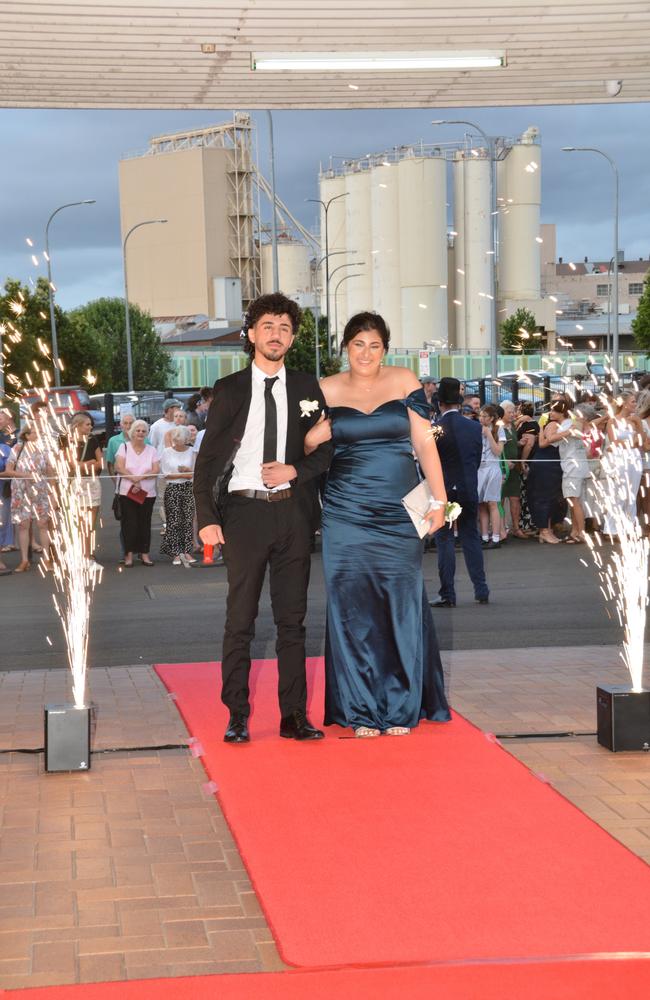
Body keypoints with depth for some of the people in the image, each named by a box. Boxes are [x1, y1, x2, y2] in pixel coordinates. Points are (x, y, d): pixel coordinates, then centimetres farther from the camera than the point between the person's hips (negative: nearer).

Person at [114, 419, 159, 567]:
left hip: (147, 493, 2)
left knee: (145, 523, 3)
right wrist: (134, 480, -17)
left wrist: (139, 477, -17)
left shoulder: (152, 450, 9)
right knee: (129, 523, -5)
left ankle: (144, 554, 9)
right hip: (127, 492, -2)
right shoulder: (124, 447, 4)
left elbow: (156, 470, -2)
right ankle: (129, 554, 0)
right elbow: (119, 467, -8)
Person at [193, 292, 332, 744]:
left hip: (293, 510, 2)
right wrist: (207, 518, -8)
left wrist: (296, 471, -7)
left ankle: (294, 716, 11)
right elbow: (207, 457, 1)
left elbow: (327, 450, 12)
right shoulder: (230, 389, 3)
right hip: (244, 509, -2)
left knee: (292, 619, 6)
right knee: (240, 619, 1)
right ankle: (237, 718, 7)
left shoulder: (307, 388, 9)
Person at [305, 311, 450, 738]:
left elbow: (424, 441, 3)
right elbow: (303, 446, 8)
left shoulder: (405, 382, 3)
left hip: (399, 513, 0)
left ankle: (400, 707, 13)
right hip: (347, 514, 1)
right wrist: (317, 434, -14)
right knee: (353, 607, 2)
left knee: (402, 604, 2)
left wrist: (439, 499, -1)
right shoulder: (327, 391, 5)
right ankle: (361, 710, 12)